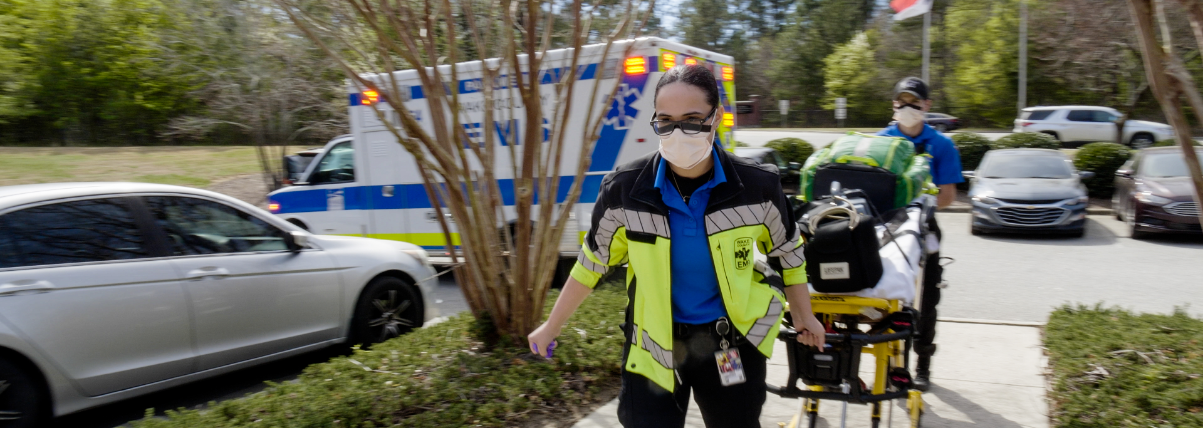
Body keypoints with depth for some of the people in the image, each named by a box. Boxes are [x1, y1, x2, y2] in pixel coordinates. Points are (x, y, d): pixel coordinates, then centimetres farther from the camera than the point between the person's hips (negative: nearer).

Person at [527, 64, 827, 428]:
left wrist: (804, 316, 15)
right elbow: (592, 263, 0)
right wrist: (552, 326, 7)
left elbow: (787, 252, 5)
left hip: (733, 341, 1)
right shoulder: (625, 190, -15)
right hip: (653, 344, 0)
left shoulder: (757, 186, -14)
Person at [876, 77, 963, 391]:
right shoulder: (881, 140, 2)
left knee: (925, 298, 7)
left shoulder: (940, 145, 0)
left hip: (922, 227, 0)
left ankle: (923, 365, 20)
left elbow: (947, 195, -3)